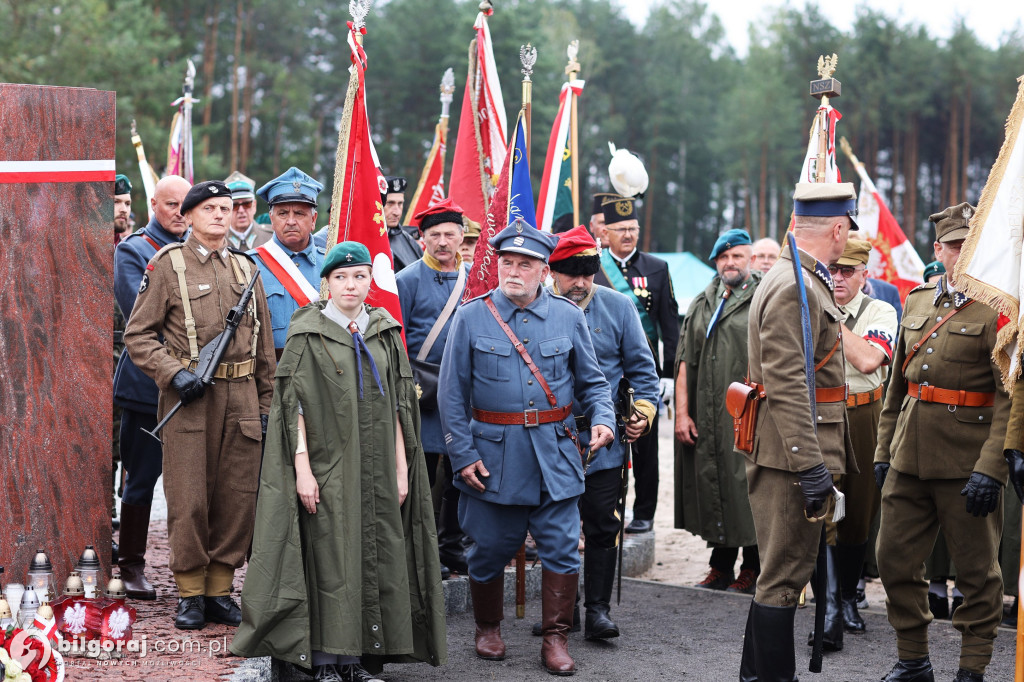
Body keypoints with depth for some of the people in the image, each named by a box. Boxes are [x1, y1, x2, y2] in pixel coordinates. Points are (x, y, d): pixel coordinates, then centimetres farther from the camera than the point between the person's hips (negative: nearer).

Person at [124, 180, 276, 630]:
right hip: (189, 397, -4)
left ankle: (220, 589, 15)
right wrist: (175, 373, -15)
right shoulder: (167, 265, 1)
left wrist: (265, 404, 13)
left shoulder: (245, 268, 15)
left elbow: (264, 344, 17)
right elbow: (137, 334, -2)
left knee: (238, 498, 4)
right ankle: (190, 593, 9)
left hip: (241, 399, 4)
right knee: (188, 500, -3)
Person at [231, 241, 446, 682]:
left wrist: (401, 468, 5)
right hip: (328, 466, -4)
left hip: (377, 467, 4)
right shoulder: (308, 334, -2)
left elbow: (396, 405, 11)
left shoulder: (385, 333, 10)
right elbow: (295, 406, -6)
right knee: (330, 560, -3)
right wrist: (302, 468, -13)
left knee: (376, 557, 4)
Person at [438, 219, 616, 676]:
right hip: (494, 455, -1)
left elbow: (593, 382, 11)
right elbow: (452, 394, 1)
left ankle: (556, 639, 11)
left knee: (561, 549, -1)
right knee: (490, 549, 9)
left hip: (555, 455, 1)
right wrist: (462, 455, -5)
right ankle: (487, 629, 30)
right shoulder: (471, 318, 0)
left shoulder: (568, 318, 4)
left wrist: (602, 419, -8)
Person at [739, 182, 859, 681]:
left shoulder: (803, 282, 17)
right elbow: (786, 386, -24)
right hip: (792, 452, -11)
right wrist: (810, 464, -26)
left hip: (791, 453, 11)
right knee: (784, 576, -4)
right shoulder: (793, 289, -17)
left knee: (782, 570, 18)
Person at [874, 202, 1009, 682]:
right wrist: (884, 450, 15)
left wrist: (990, 469, -22)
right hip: (909, 459, 6)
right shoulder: (916, 302, 11)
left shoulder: (998, 311, -9)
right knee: (896, 560, 9)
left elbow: (1010, 400, -15)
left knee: (976, 570, 5)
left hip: (966, 463, -6)